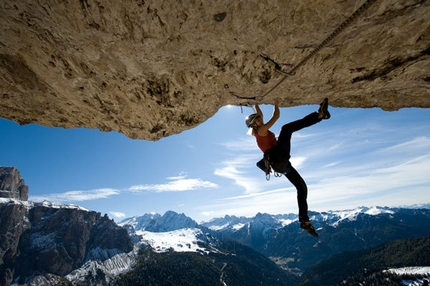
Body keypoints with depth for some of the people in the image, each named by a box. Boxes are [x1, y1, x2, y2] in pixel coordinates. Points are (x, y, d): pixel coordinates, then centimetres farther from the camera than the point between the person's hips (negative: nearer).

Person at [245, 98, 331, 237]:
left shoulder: (258, 132, 25)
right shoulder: (261, 130, 0)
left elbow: (260, 115, 40)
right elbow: (276, 116, 0)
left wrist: (256, 105, 42)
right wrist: (276, 104, 15)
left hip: (281, 164, 10)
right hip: (279, 158, -10)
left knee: (302, 187, 10)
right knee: (287, 128, -16)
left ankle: (304, 220, 12)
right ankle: (320, 114, -28)